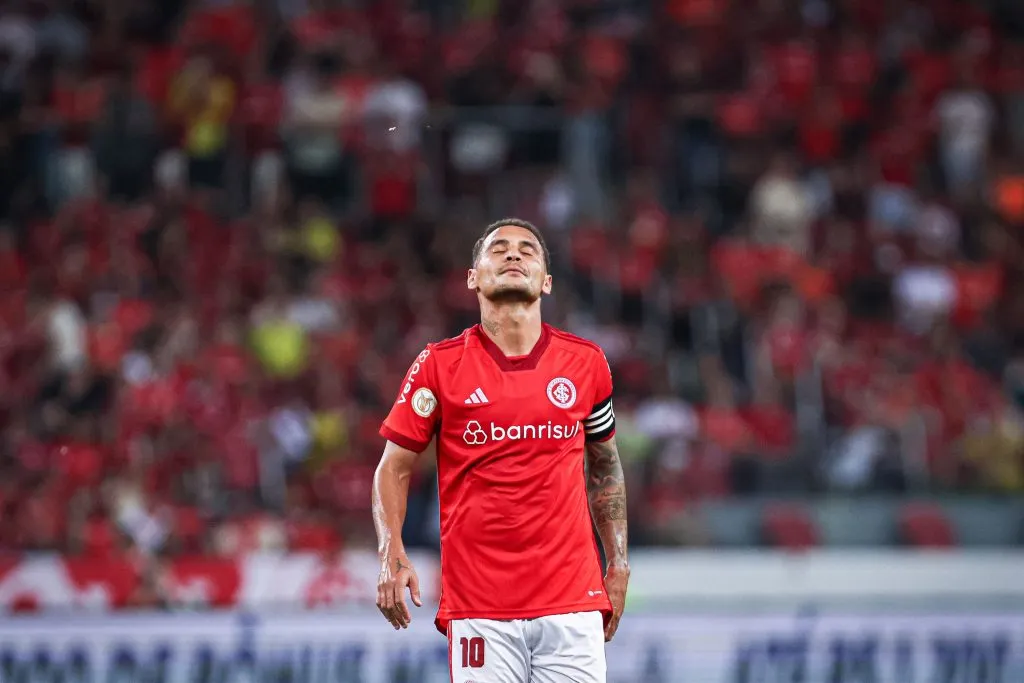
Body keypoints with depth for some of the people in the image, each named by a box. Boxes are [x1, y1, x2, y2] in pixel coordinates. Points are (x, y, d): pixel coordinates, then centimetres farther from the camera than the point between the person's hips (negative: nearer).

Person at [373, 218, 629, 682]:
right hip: (478, 606, -2)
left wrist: (618, 564, 15)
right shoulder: (439, 365, 1)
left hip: (572, 601, 2)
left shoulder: (586, 362, 8)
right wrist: (391, 554, -10)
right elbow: (394, 466, 5)